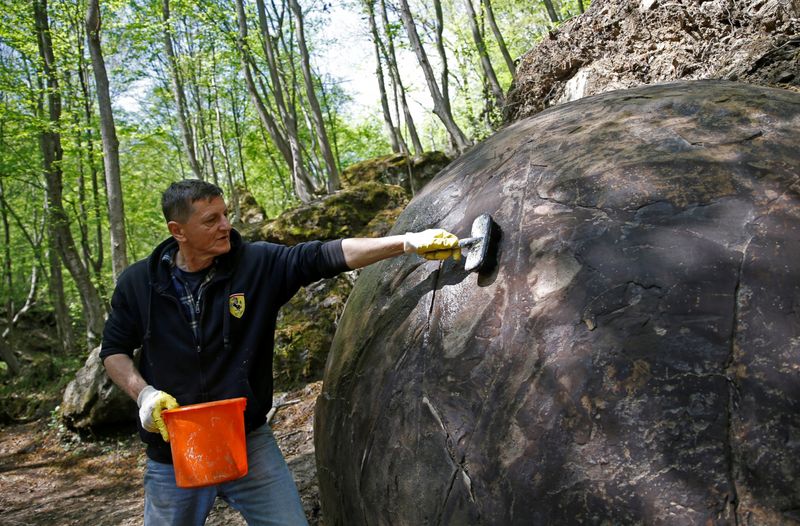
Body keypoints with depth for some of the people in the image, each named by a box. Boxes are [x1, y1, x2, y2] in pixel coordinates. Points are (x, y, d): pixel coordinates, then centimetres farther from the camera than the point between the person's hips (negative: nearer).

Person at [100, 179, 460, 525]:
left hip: (249, 443, 0)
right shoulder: (138, 283, -5)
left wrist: (408, 242, -26)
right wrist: (144, 393, -13)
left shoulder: (258, 264, -9)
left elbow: (326, 256, -18)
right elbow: (114, 350, 5)